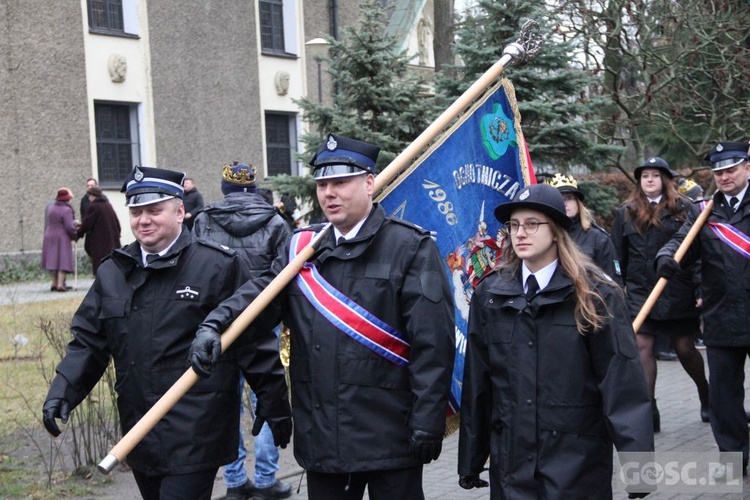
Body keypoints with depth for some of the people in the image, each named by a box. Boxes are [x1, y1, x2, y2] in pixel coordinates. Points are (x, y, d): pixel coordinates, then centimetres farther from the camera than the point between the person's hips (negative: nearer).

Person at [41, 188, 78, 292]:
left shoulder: (51, 209, 7)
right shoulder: (66, 210, -15)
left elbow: (49, 223, 14)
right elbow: (69, 227, -19)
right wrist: (74, 236, -1)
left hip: (49, 237, 7)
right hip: (62, 238, -6)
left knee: (53, 260, 13)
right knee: (63, 260, -1)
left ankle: (54, 283, 16)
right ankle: (60, 284, -7)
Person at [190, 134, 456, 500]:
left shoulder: (411, 248, -6)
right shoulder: (301, 247, 10)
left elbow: (433, 343, -10)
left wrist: (428, 425, -14)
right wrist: (214, 324, -21)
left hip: (390, 438, -4)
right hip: (321, 439, 4)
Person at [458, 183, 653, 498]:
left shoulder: (594, 295, -6)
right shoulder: (491, 293, 4)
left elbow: (623, 383, -9)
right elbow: (476, 384, 6)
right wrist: (470, 461, 9)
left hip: (577, 463, -3)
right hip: (509, 461, 3)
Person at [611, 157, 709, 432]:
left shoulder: (684, 209, 1)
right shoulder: (626, 212, 7)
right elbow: (618, 255, 8)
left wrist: (700, 288, -9)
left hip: (677, 293, -1)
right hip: (640, 292, 2)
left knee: (684, 348, 9)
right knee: (642, 347, -6)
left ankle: (707, 397, 34)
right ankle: (649, 411, -1)